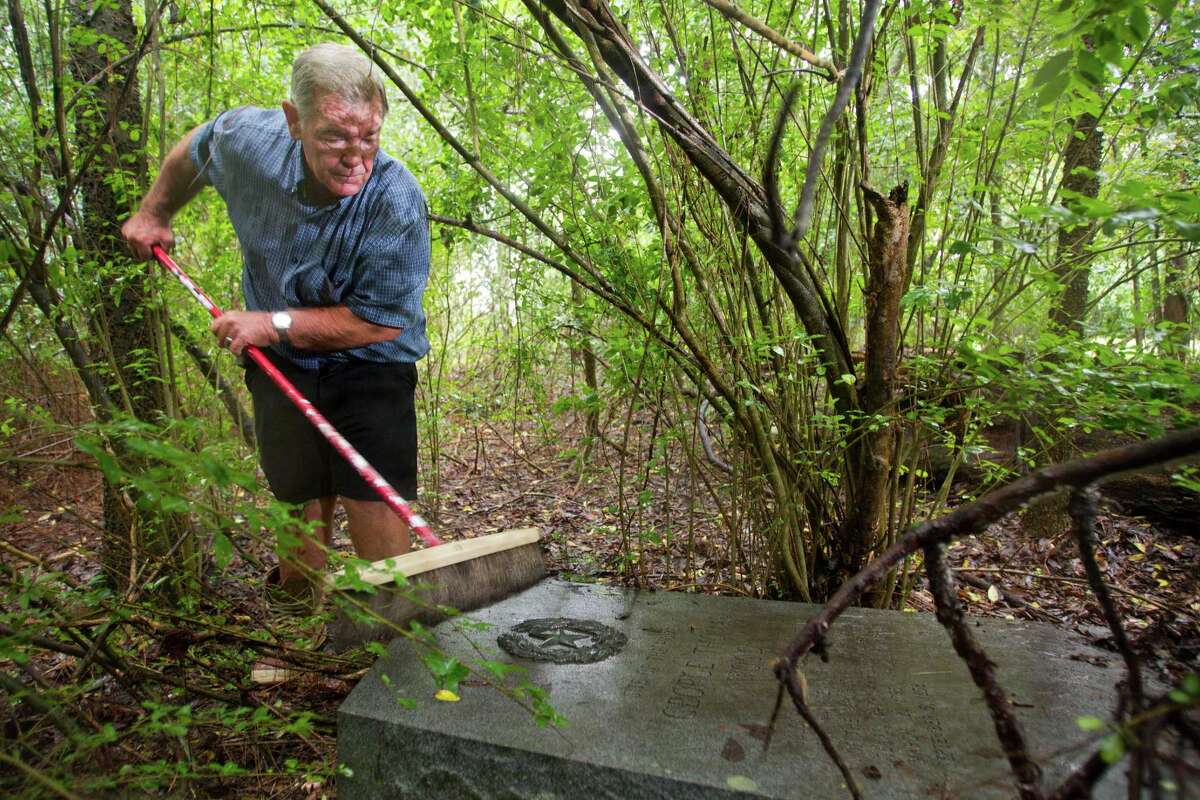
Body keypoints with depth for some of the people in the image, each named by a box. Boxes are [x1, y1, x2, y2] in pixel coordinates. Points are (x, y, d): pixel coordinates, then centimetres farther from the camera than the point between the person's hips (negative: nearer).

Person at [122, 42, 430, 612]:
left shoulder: (398, 201, -27)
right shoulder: (248, 138, -12)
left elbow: (381, 321, -24)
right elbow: (193, 150, 14)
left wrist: (276, 324, -21)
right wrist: (152, 213, 21)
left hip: (370, 367, -3)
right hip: (282, 364, 4)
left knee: (373, 498, -13)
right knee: (299, 499, 9)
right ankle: (294, 611, 29)